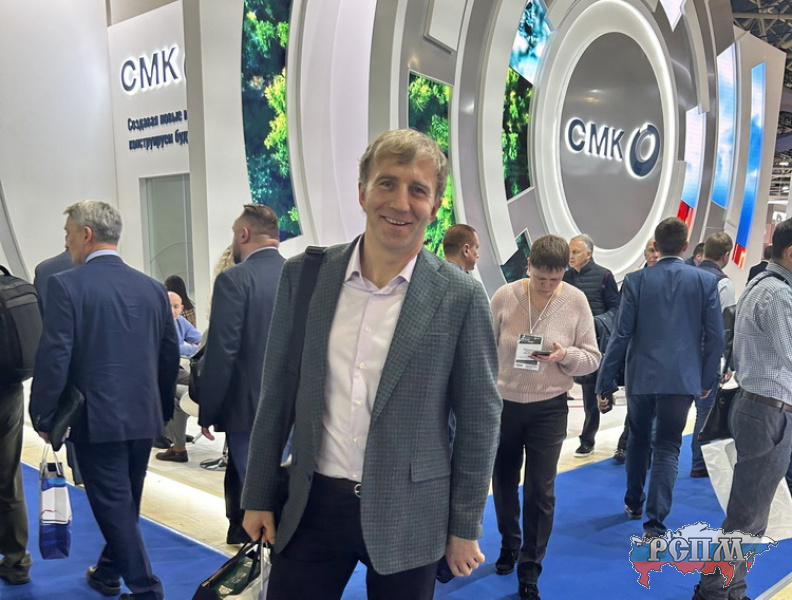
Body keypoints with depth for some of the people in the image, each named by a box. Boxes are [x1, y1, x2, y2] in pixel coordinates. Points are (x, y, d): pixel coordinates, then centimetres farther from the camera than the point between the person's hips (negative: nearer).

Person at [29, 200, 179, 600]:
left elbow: (54, 357, -16)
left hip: (96, 418, -6)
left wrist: (44, 417, -4)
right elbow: (170, 355, 8)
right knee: (125, 503, 21)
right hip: (143, 416, 6)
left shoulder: (66, 285, -12)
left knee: (115, 507, 5)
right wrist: (162, 408, 18)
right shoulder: (152, 287, 3)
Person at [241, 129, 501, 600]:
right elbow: (277, 393, 3)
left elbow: (479, 417, -4)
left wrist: (465, 527, -1)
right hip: (313, 507, 2)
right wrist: (259, 497, 5)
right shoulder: (305, 275, -3)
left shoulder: (461, 296, -10)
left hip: (408, 517, -1)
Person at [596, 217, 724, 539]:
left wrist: (605, 381, 0)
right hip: (682, 378, -1)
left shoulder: (636, 280, -5)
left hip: (641, 376, 1)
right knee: (667, 449, 4)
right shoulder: (706, 281, -3)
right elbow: (715, 336, -1)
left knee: (638, 439, 21)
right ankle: (655, 522, -2)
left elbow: (621, 334, -6)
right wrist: (707, 379, 11)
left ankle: (633, 503, 35)